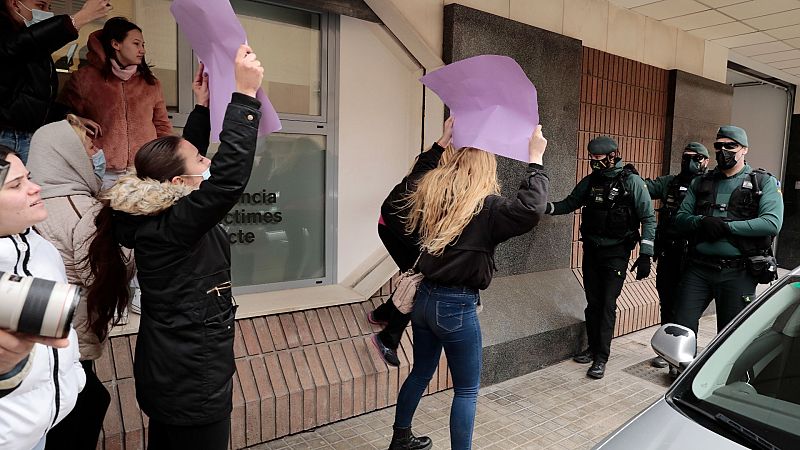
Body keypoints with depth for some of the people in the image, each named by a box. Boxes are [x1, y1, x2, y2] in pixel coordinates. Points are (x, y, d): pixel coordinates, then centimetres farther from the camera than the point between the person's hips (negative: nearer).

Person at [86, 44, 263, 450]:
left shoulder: (156, 215, -1)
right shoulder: (170, 228, -27)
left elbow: (185, 153, 15)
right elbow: (230, 175, -38)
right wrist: (245, 94, -35)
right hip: (193, 386, -9)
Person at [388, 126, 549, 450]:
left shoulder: (430, 193, 3)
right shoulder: (485, 206, -15)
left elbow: (417, 177, 27)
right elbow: (530, 210, -30)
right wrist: (535, 160, -20)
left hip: (425, 298, 7)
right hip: (457, 305, -7)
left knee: (421, 372, 25)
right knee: (467, 389, 9)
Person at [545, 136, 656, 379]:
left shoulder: (631, 181, -11)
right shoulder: (590, 181, 3)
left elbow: (648, 219, -10)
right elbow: (569, 203, 14)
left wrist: (645, 256, -14)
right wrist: (547, 207, -5)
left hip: (616, 253, -5)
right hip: (591, 250, 5)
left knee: (607, 305, -3)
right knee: (592, 303, 12)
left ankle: (601, 357, 6)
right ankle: (593, 348, 26)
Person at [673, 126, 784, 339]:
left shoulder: (765, 183, 3)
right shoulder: (701, 183, 13)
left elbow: (772, 223, -12)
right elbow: (680, 218, 9)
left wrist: (725, 226, -16)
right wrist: (701, 221, -13)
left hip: (738, 273, -2)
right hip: (698, 269, 3)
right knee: (681, 327, 0)